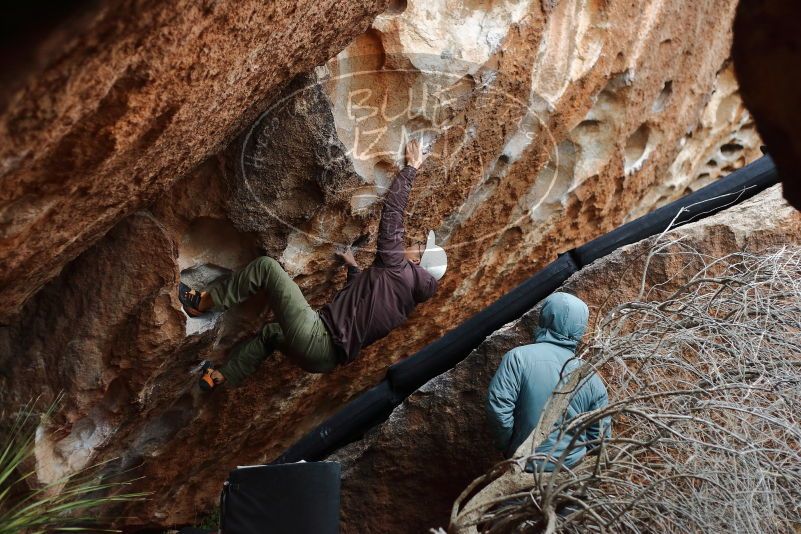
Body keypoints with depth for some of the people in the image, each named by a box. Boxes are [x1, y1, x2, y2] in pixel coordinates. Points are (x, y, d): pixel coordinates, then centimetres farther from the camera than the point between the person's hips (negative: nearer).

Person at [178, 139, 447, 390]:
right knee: (270, 332, 38)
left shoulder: (396, 267, -9)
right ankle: (221, 377, 44)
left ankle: (203, 302, 8)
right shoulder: (405, 301, 14)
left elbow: (392, 209, -7)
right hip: (328, 358, 9)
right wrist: (354, 266, 42)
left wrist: (411, 165, 4)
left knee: (266, 266, -3)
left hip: (317, 337, -9)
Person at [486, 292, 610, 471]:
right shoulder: (593, 378, -3)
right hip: (572, 469, 3)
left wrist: (506, 446, -2)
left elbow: (498, 408, -18)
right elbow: (600, 438, 3)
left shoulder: (519, 357, -14)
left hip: (524, 465, -2)